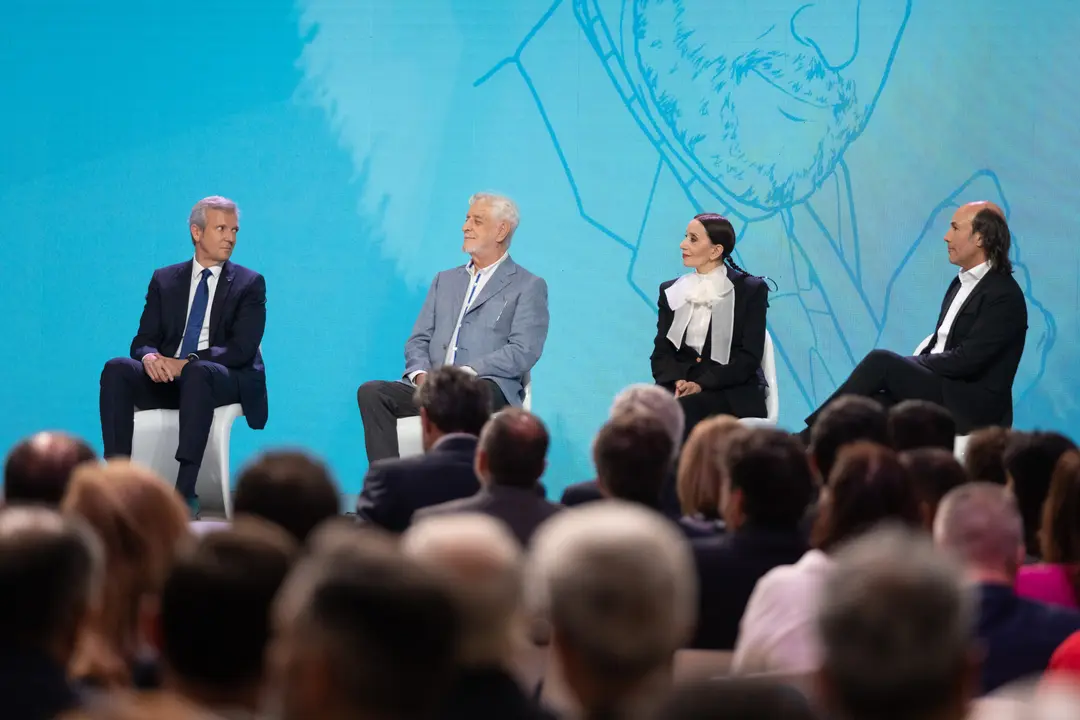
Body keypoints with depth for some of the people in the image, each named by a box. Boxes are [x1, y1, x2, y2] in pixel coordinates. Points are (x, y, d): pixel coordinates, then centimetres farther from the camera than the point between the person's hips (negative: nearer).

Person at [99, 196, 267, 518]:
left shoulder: (250, 284, 5)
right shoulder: (164, 280, 15)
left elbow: (242, 349, -8)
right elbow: (144, 340, 10)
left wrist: (187, 362, -22)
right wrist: (150, 357, -17)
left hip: (225, 381, -3)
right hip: (168, 377, 4)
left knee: (198, 373, -39)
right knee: (117, 368, -25)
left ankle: (185, 491, -45)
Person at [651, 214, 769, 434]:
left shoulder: (750, 290, 2)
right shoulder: (671, 291, 15)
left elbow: (749, 356, -5)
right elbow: (662, 352, 9)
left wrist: (701, 385, -18)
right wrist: (677, 382, -14)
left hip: (734, 394, -3)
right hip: (681, 386, 3)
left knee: (684, 410, -36)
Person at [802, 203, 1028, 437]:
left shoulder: (1004, 295, -12)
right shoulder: (962, 283, 17)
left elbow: (966, 360, -18)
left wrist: (908, 365, -9)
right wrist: (909, 365, 0)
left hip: (972, 409, -8)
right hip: (937, 388, 8)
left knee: (881, 362, -21)